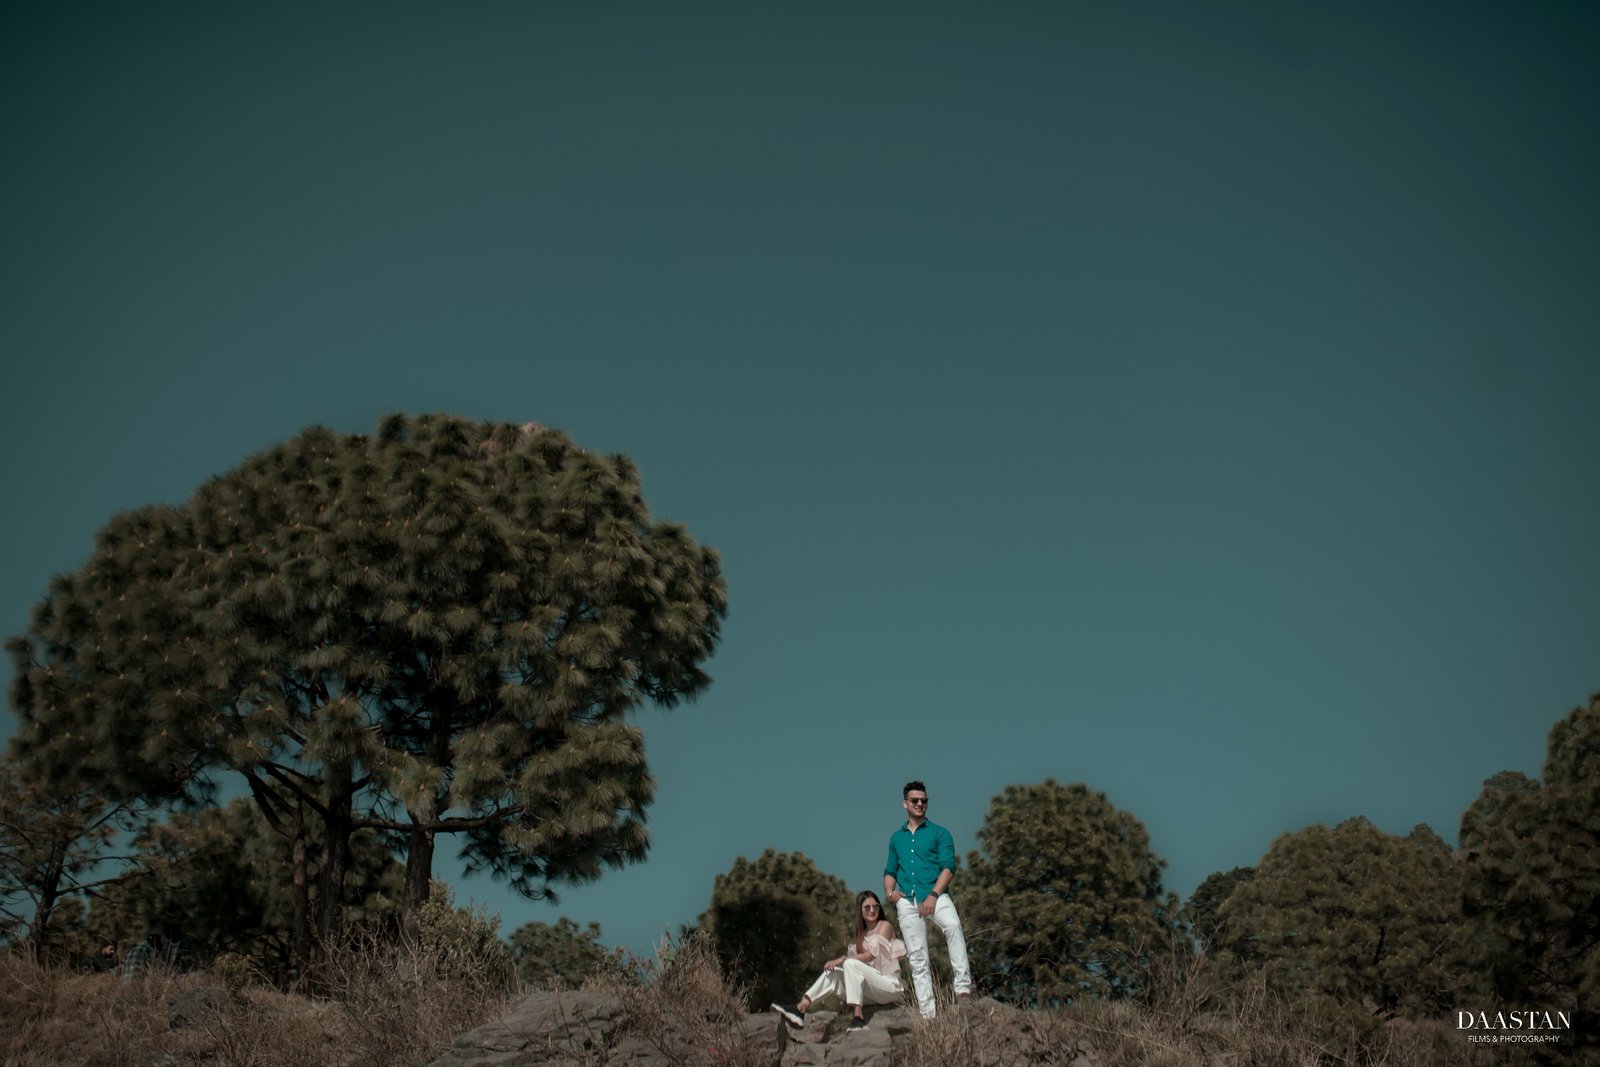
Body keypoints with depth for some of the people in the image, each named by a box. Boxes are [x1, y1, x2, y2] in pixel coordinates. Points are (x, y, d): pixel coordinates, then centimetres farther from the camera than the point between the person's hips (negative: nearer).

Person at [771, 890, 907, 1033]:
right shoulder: (861, 933, 21)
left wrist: (842, 960, -15)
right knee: (832, 972, -12)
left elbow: (871, 955, -11)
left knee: (851, 964, -28)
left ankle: (858, 1019, -37)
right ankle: (800, 1009, -24)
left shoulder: (885, 926, 2)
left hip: (889, 986, -6)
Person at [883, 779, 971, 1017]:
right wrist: (889, 892, 2)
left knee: (953, 926, -34)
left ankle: (963, 987, -38)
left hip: (935, 895, -4)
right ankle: (927, 1013, -2)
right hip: (906, 900, 4)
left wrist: (934, 895, -16)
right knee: (917, 958, -1)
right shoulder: (896, 838, 21)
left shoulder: (939, 833, 9)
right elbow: (890, 871, 24)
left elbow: (948, 867, -2)